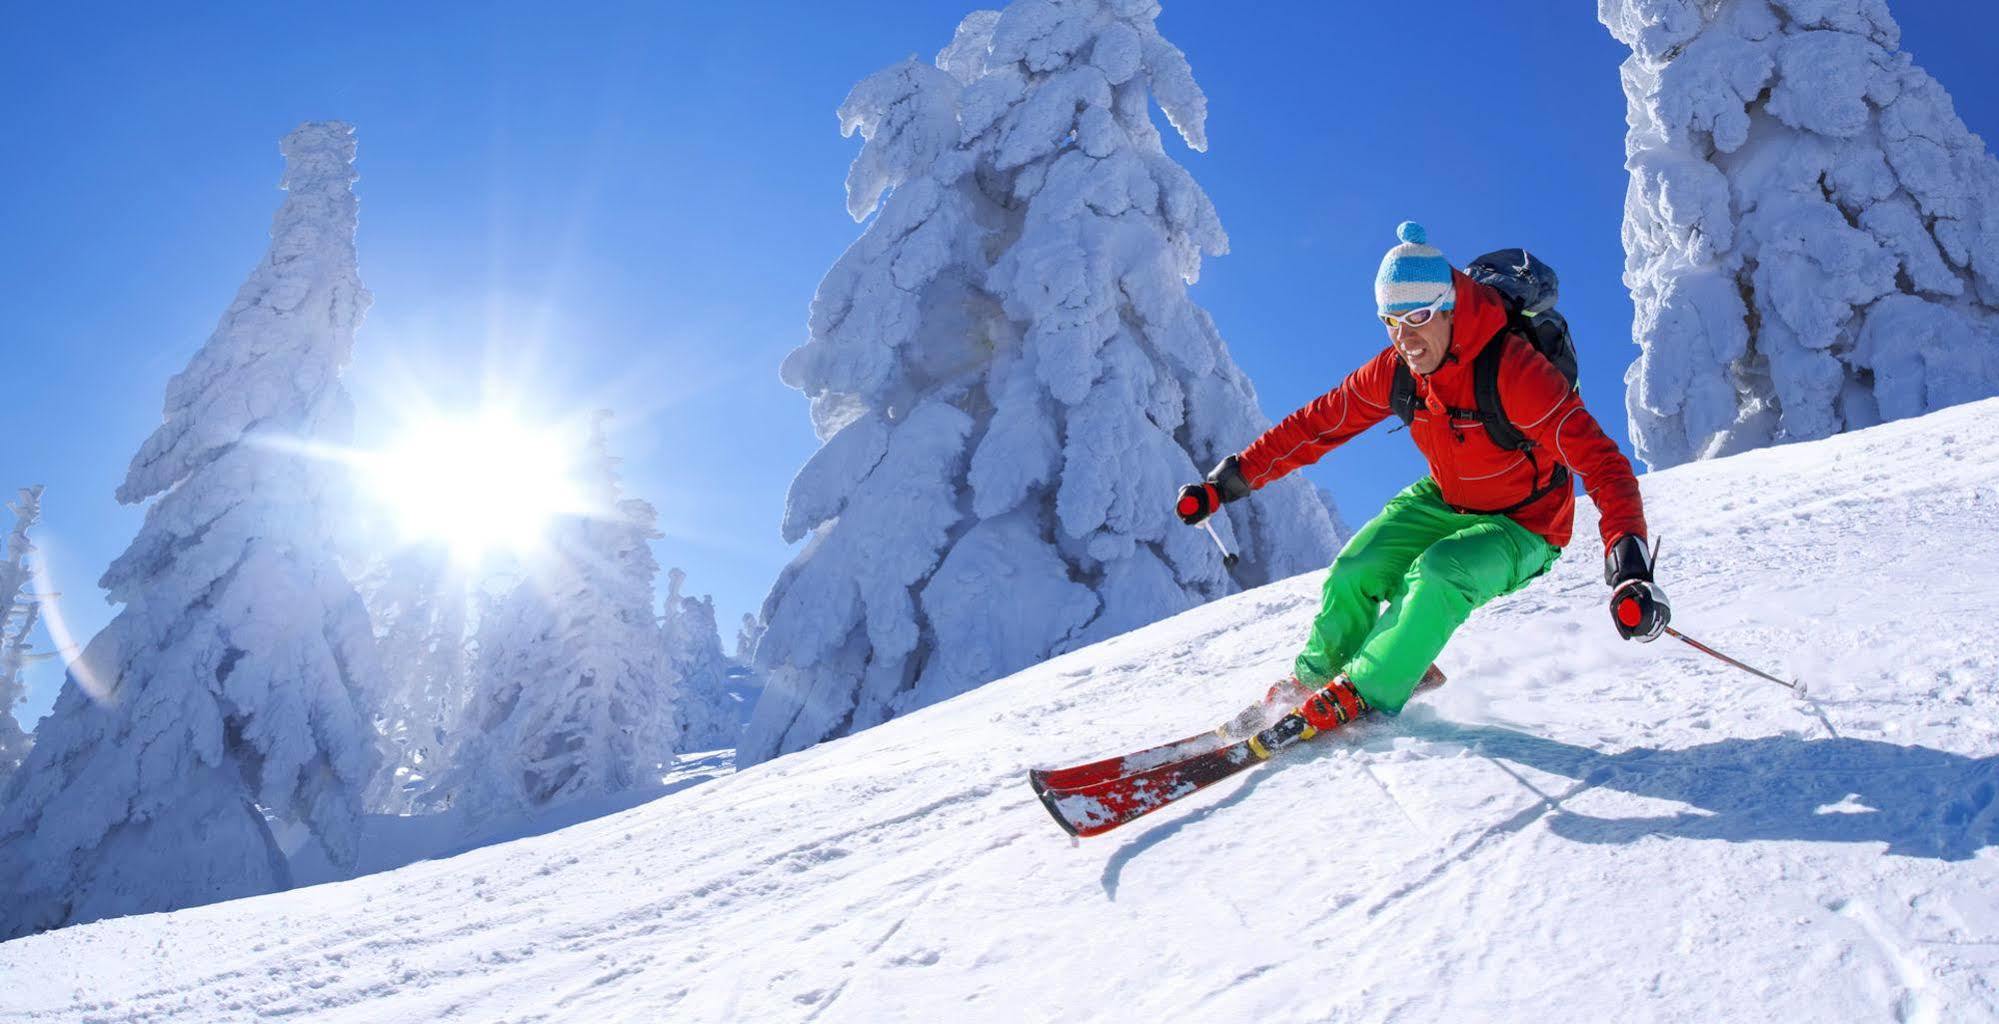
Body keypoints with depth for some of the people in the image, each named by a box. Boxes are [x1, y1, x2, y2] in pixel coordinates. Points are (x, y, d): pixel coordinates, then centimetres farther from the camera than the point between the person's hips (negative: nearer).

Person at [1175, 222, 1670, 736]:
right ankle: (1317, 675, 15)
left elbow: (1599, 460, -35)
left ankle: (1365, 695, -16)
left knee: (1439, 573, -32)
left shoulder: (1513, 370, -32)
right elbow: (1317, 424, -6)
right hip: (1443, 501, 5)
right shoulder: (1395, 370, -14)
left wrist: (1630, 567, -48)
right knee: (1354, 573, -12)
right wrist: (1227, 482, -10)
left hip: (1521, 527, -5)